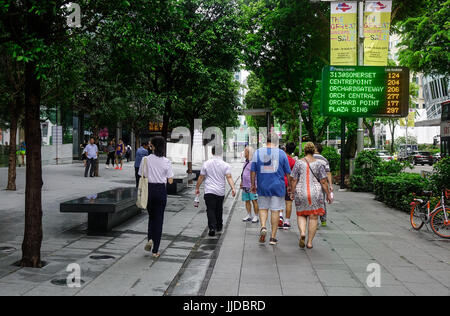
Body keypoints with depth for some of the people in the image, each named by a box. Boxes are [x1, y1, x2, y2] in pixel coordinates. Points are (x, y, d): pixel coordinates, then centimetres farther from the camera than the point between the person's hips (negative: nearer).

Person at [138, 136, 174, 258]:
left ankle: (150, 239, 0)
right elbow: (170, 181, -1)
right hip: (161, 190, -1)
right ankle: (155, 250, 9)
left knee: (151, 216, 22)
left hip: (149, 189, 1)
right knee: (159, 218, 7)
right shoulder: (166, 162, -5)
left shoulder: (146, 160, -5)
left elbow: (142, 177, -3)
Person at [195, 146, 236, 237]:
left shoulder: (206, 164, -1)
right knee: (219, 210, 17)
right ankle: (219, 227, 30)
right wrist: (233, 188, -17)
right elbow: (229, 177, -13)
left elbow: (201, 177, 3)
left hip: (209, 191, -2)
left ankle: (212, 228, -19)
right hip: (220, 192, 2)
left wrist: (197, 188, 13)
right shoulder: (225, 165, -1)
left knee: (210, 210, -3)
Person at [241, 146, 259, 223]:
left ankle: (256, 217, 0)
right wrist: (241, 182, 24)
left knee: (254, 201, -6)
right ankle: (249, 216, 20)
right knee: (247, 201, 11)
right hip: (245, 185, 9)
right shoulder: (246, 162, 16)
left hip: (252, 186, -9)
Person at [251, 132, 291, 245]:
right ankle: (273, 237, 8)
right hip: (278, 186, -1)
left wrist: (253, 185, 12)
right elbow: (288, 173, 2)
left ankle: (263, 227, -9)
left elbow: (253, 171, 2)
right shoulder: (281, 153, -1)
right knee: (275, 210, 4)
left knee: (263, 208, 15)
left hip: (263, 186, 1)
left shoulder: (258, 152, 2)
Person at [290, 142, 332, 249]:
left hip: (301, 193, 0)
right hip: (315, 193, 0)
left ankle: (302, 232, -10)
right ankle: (310, 242, 9)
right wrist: (328, 194, 5)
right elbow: (324, 182, -3)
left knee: (301, 215, 16)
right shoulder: (319, 163, -2)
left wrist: (292, 192, 8)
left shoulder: (298, 163, -2)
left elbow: (294, 180, -3)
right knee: (313, 217, 8)